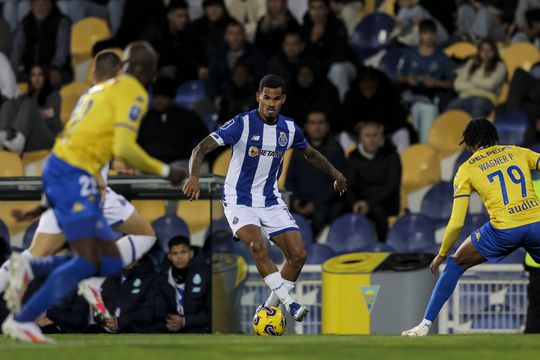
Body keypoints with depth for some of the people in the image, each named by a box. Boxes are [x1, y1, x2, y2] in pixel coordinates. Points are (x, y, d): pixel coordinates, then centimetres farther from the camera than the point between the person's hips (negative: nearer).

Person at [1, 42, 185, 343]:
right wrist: (164, 171, -3)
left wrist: (47, 203, 27)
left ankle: (30, 269, 1)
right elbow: (123, 148, -16)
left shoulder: (103, 89, 25)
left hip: (57, 171, 9)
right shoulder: (134, 94, -4)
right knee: (87, 262, -17)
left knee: (112, 263, 5)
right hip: (74, 175, -9)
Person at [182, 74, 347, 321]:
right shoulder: (242, 124, -17)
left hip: (271, 202, 5)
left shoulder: (289, 128, -1)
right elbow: (202, 148, -24)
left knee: (298, 255, -7)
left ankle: (272, 306, 10)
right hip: (239, 201, -5)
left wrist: (335, 174, 19)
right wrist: (194, 176, -41)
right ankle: (288, 301, -28)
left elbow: (310, 153, 22)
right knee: (257, 245, -31)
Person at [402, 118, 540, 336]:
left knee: (456, 264, 18)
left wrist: (442, 255, 20)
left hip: (504, 229, -2)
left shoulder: (466, 170, 11)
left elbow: (457, 223, 8)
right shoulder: (519, 152, 17)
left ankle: (425, 324, 14)